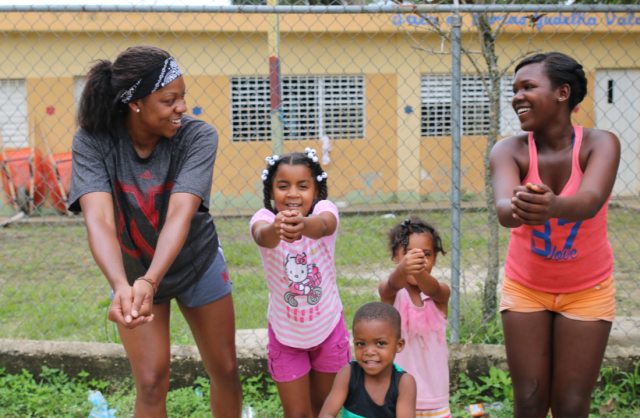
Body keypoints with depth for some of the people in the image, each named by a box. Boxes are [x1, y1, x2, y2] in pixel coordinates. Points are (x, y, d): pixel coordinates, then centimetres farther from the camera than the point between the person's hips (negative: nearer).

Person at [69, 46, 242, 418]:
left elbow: (181, 213, -37)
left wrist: (150, 281, -53)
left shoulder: (198, 136, -25)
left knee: (225, 370, 11)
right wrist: (122, 286, -55)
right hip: (132, 274, 0)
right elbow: (99, 218, -37)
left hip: (197, 264, 1)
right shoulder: (92, 142, -24)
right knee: (151, 383, -2)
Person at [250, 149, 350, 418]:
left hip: (328, 327, 1)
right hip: (285, 333, -1)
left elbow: (323, 225, -44)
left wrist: (303, 224, -68)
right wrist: (276, 229, -69)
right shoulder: (264, 217, -20)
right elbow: (262, 236, -45)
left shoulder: (324, 209, -20)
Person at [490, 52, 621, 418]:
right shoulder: (510, 151, -16)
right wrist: (517, 208, -62)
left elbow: (590, 202, -39)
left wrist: (553, 206, -62)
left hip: (587, 291, -1)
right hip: (525, 288, 1)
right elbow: (503, 208, -36)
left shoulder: (600, 144, -18)